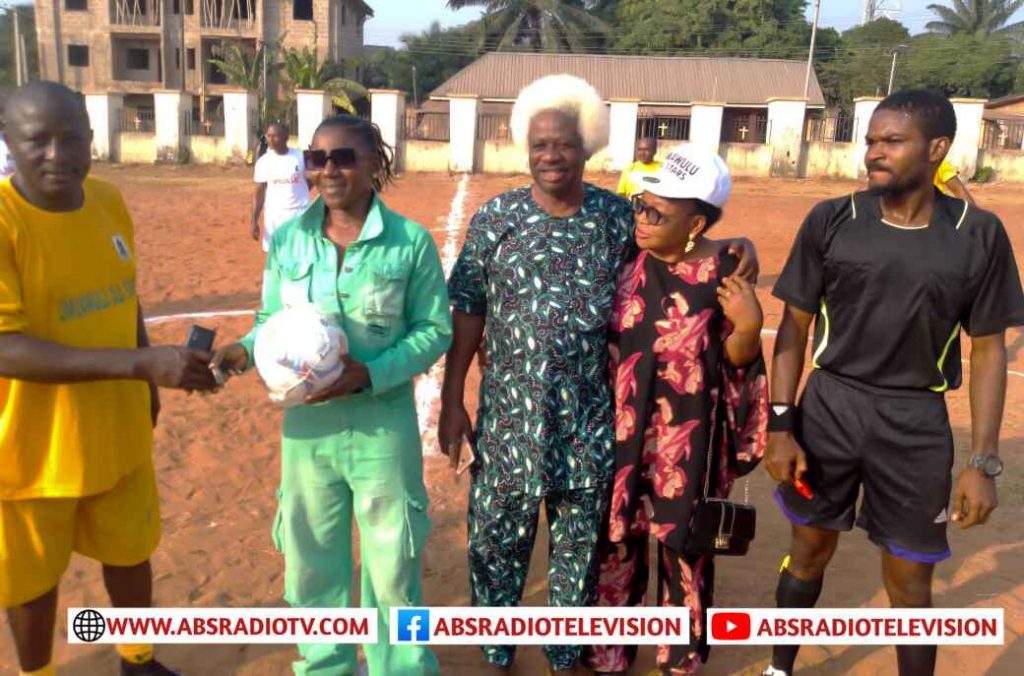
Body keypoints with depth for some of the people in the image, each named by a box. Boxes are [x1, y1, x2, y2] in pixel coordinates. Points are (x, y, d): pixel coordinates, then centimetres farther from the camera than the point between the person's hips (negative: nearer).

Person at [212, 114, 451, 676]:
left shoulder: (410, 241, -10)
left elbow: (435, 330, -6)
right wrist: (246, 349, -15)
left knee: (392, 567, 12)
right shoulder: (288, 238, -2)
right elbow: (273, 320, 7)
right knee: (311, 563, 18)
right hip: (306, 422, 3)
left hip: (384, 424, -3)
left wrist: (371, 373, -20)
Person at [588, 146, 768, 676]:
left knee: (684, 545, 14)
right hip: (621, 427, 3)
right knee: (616, 541, 16)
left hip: (686, 435, -3)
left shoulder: (722, 273, -13)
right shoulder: (627, 258, -5)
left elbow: (737, 360, -5)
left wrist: (748, 326, -23)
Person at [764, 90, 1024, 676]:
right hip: (828, 407, 1)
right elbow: (795, 326, -1)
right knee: (811, 550, 15)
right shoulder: (832, 220, -5)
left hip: (916, 424, 0)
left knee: (910, 582, 10)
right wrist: (780, 422, -6)